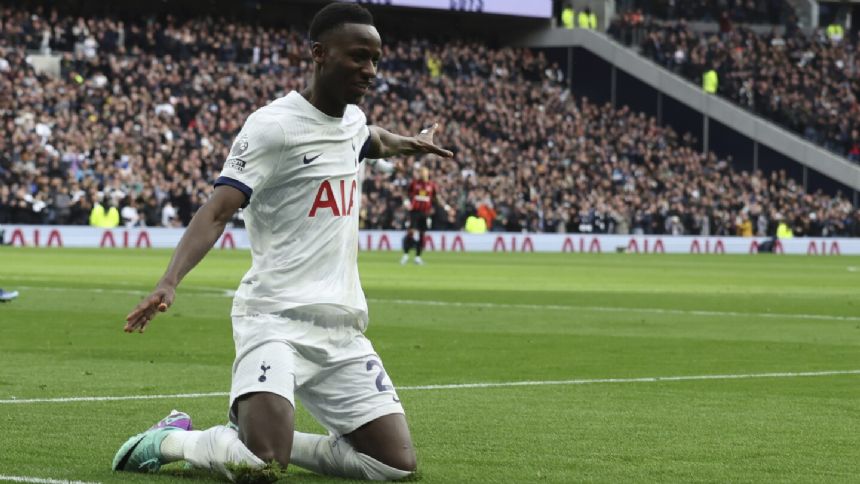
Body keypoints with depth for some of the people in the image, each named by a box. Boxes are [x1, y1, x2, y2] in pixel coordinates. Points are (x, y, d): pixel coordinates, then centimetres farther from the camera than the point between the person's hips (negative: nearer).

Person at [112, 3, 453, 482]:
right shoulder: (273, 125, -10)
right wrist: (169, 282, -33)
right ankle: (170, 439, 3)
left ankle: (256, 436, 13)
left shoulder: (353, 119, 14)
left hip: (343, 326, 8)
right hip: (276, 315, -8)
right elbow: (216, 213, -19)